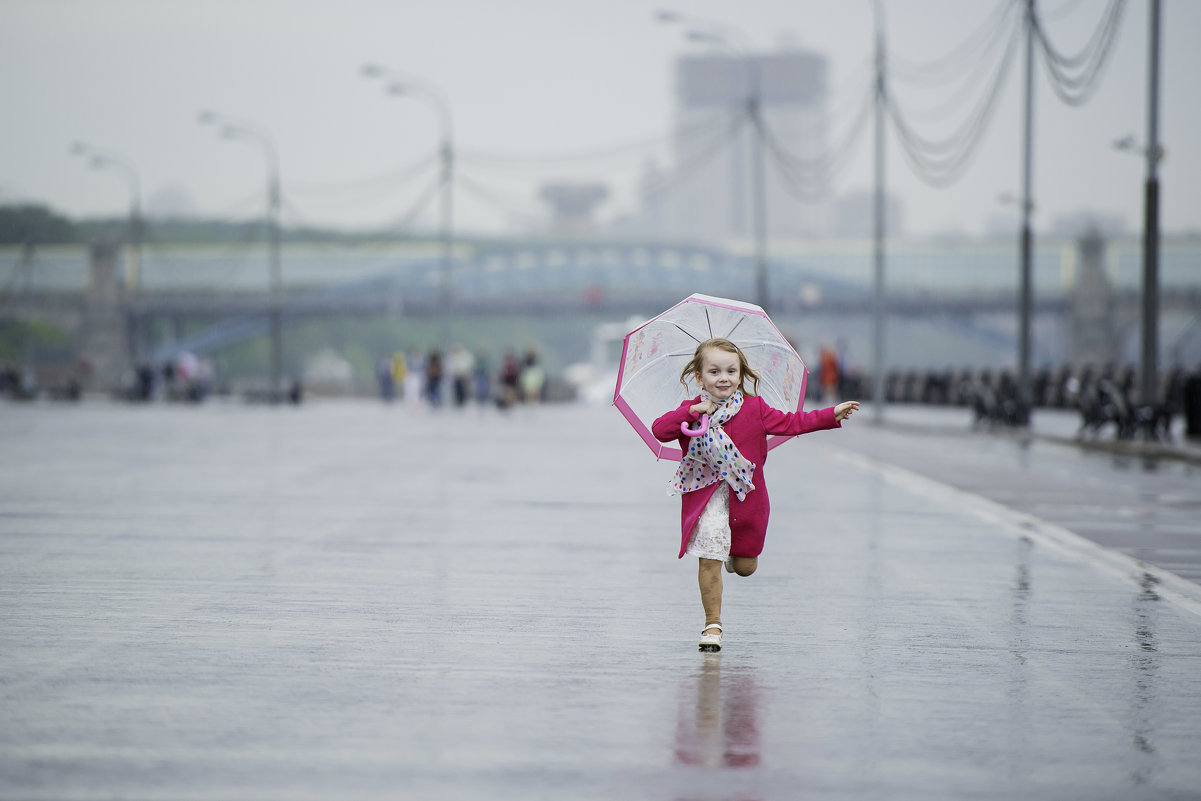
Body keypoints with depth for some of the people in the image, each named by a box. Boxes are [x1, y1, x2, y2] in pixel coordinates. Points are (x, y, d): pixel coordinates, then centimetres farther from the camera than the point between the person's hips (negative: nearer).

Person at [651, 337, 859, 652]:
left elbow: (790, 423, 2)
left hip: (745, 497, 2)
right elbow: (659, 430, -14)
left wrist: (832, 415, -4)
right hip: (705, 496, -2)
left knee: (744, 567, 11)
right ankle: (712, 624, 0)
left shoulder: (754, 409, 1)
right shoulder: (691, 411, -2)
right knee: (709, 559, -11)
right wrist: (693, 411, -22)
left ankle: (735, 552, 49)